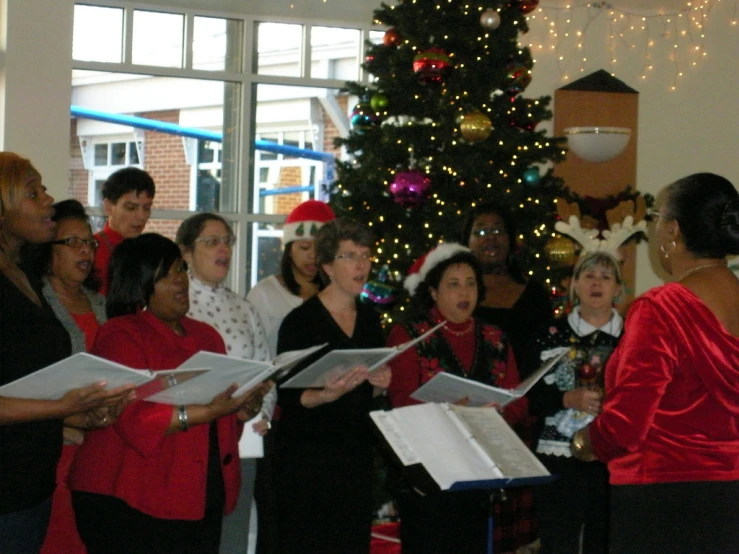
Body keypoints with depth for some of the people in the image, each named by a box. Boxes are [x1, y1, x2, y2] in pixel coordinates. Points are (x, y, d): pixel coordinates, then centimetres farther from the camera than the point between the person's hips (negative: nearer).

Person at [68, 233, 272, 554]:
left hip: (203, 501, 7)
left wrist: (241, 411, -2)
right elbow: (133, 421, -18)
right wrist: (208, 412, -24)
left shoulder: (205, 335, 16)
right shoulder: (120, 335, -6)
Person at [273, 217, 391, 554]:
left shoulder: (370, 319, 11)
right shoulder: (300, 321, -8)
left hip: (357, 454, 6)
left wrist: (379, 384, -1)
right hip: (308, 456, -6)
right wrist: (328, 395, -28)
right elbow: (288, 396, -11)